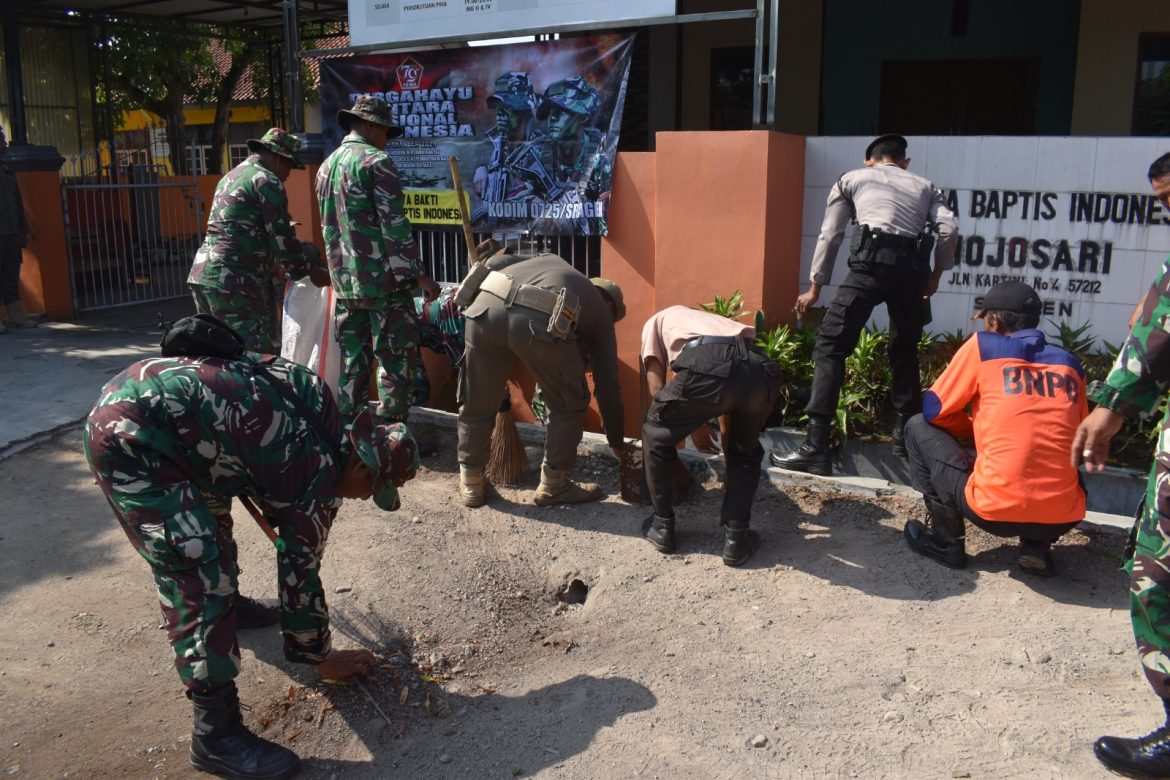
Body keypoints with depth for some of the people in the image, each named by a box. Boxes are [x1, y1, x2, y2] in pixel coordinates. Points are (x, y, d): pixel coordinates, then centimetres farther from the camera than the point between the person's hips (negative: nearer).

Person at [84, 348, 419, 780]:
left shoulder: (320, 420, 9)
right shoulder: (320, 479, -10)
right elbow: (300, 576, -1)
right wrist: (322, 657, 13)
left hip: (133, 393, 10)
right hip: (129, 437, -10)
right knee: (201, 578, -9)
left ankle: (224, 608, 57)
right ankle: (217, 736, -3)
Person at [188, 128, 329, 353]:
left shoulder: (230, 177, 23)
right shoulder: (267, 181, -5)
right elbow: (282, 239, -8)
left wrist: (274, 265, 31)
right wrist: (312, 271, 4)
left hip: (201, 274, 9)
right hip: (236, 281, -9)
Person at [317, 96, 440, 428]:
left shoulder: (326, 167, 17)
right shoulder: (377, 161, -8)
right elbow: (395, 224, -15)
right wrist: (417, 274, -14)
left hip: (345, 282, 8)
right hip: (384, 278, -8)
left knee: (352, 360, 14)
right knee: (396, 357, -2)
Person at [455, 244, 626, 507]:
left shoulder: (550, 261, 42)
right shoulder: (600, 312, 31)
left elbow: (495, 262, 25)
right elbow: (607, 385, 31)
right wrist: (617, 443, 40)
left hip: (486, 306, 4)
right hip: (540, 321, -4)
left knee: (476, 403, 20)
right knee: (569, 405, 21)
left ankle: (471, 485, 34)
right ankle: (553, 485, 29)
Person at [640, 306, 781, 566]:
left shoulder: (657, 321, 35)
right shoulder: (713, 320, 46)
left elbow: (656, 388, 21)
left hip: (707, 367, -4)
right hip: (761, 369, 4)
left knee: (656, 438, 25)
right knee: (746, 452, 33)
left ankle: (662, 527, 32)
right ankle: (736, 538, 27)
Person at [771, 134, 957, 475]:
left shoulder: (852, 178, 23)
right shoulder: (925, 186, 27)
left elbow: (829, 236, 18)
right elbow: (949, 231, 9)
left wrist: (815, 288, 25)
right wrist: (935, 275, 21)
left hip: (872, 263, -4)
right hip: (912, 269, 4)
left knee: (830, 346, -6)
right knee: (905, 352, 23)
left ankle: (816, 447, -17)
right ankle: (907, 434, 31)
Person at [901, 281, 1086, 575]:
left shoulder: (982, 346, 3)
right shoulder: (1069, 363, 14)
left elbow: (934, 411, 8)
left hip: (994, 510, -4)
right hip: (1062, 519, 4)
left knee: (919, 428, 16)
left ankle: (946, 542, 15)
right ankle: (1037, 547, 15)